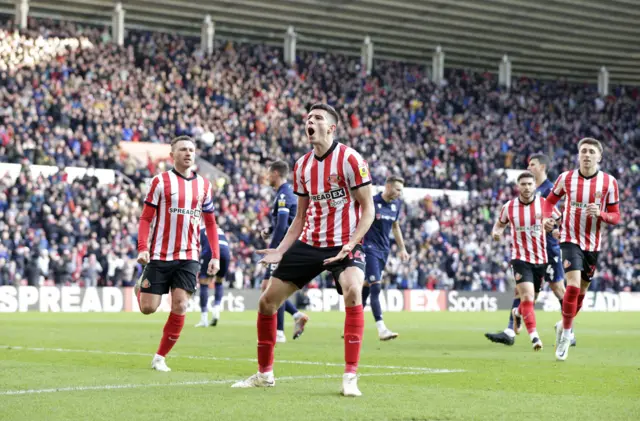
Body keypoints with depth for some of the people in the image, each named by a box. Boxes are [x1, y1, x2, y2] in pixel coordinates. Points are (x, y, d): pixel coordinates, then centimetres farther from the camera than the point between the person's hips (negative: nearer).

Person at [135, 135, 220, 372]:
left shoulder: (203, 185, 9)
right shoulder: (161, 181, -2)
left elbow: (210, 223, 15)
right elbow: (146, 218, -2)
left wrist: (215, 256, 6)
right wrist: (142, 248, -16)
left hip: (188, 257, 2)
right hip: (159, 255, -2)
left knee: (180, 307, -10)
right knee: (149, 308, -2)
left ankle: (160, 358, 4)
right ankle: (141, 286, 34)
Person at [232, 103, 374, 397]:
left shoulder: (350, 160, -11)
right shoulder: (302, 166, 7)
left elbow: (367, 209, -9)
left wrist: (350, 245, -22)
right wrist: (281, 250, 4)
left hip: (343, 246, -6)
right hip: (308, 244, 6)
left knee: (352, 292, -34)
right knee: (267, 301, 4)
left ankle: (350, 378, -28)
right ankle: (264, 374, 23)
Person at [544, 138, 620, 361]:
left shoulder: (609, 182, -4)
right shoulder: (566, 178, -3)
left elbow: (616, 216, 0)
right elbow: (551, 200, 14)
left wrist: (600, 213, -21)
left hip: (593, 244, 2)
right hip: (570, 239, -2)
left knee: (581, 291, 12)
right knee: (573, 285, -20)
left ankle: (564, 325, 36)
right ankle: (566, 332, -6)